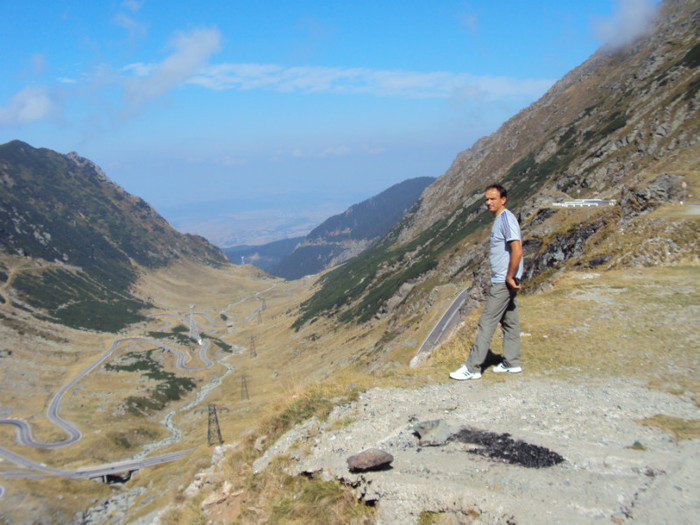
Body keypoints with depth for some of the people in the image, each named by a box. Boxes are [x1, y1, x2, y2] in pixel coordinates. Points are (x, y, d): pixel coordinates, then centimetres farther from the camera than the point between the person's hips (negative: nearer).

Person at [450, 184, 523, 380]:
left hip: (502, 282, -10)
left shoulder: (506, 218, -16)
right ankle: (512, 363, 24)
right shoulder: (499, 219, 16)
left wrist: (509, 277, -20)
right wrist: (510, 278, 17)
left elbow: (517, 251, -25)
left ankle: (472, 368, -3)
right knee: (509, 321, 15)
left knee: (487, 323, -7)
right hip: (502, 281, 10)